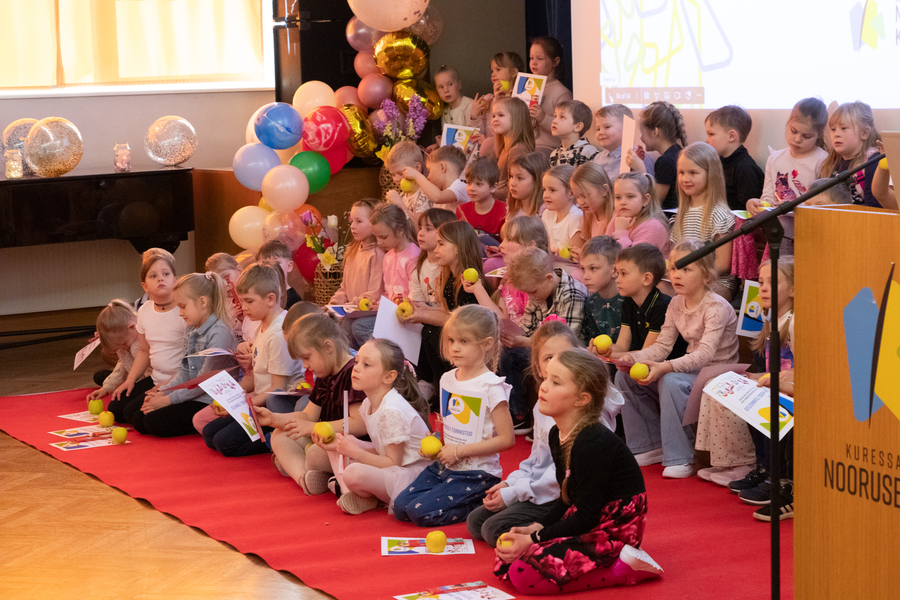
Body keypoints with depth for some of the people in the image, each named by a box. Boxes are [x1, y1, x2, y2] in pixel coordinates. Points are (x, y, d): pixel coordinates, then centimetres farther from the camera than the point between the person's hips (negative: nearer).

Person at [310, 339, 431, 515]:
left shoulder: (392, 411, -23)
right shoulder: (368, 405, 5)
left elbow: (393, 463, -21)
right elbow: (380, 450, 7)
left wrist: (355, 452, -19)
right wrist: (341, 445, -2)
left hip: (414, 473, -10)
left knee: (353, 474, -34)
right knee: (337, 445, 14)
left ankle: (368, 499, -1)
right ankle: (349, 493, -4)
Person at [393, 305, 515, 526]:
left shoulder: (491, 386, -15)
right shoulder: (447, 379, 8)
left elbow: (506, 438, -18)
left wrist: (460, 451, -17)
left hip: (476, 474, -8)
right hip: (445, 465, 8)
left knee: (421, 512, -19)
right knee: (400, 506, -3)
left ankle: (483, 505, -2)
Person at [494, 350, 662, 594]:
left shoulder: (593, 444, -23)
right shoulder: (557, 435, 6)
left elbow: (586, 516, -21)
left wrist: (533, 540, -18)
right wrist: (535, 528, 0)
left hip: (613, 532, -10)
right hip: (583, 525, 10)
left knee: (525, 573, -21)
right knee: (503, 563, 3)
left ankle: (621, 567, -10)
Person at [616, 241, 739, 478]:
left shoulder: (717, 307, -19)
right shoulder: (676, 304, 5)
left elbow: (706, 353, -30)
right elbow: (662, 346, 3)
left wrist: (665, 367, -42)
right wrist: (631, 358, -17)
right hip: (692, 368, 8)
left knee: (671, 381, -36)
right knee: (625, 376, -3)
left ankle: (681, 459, -27)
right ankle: (650, 446, 6)